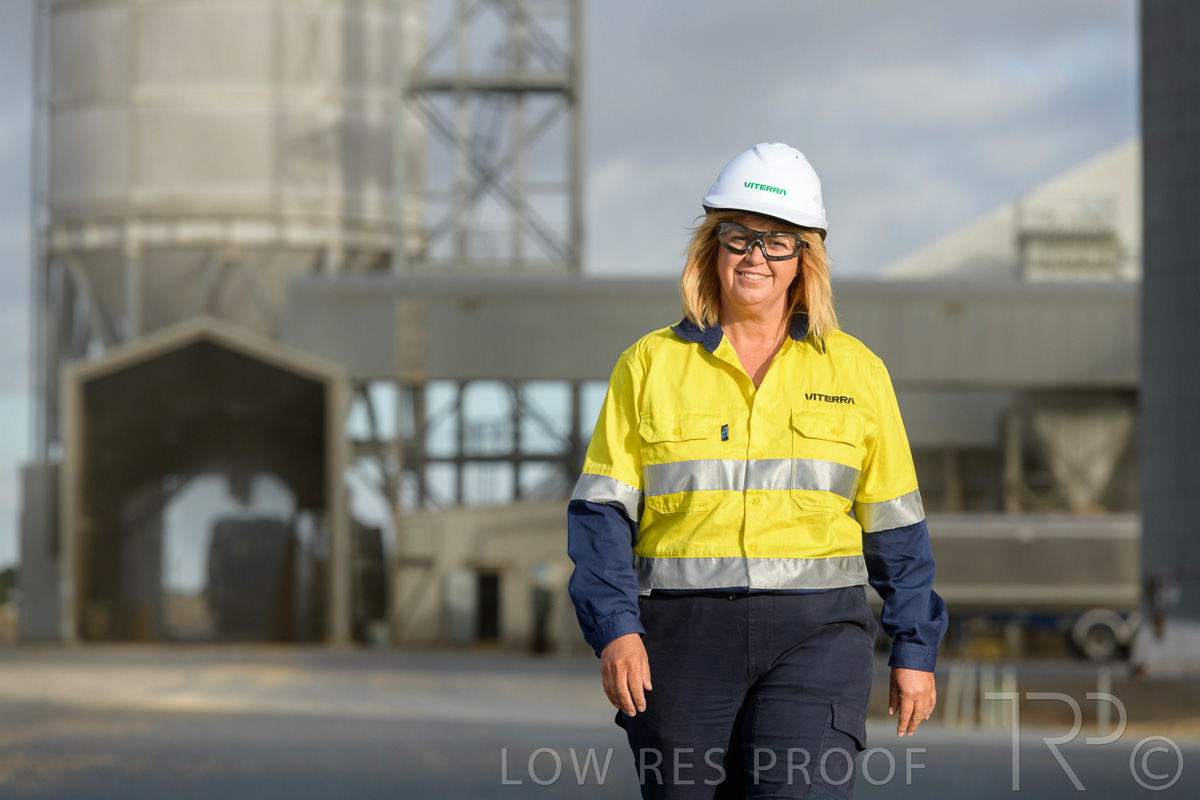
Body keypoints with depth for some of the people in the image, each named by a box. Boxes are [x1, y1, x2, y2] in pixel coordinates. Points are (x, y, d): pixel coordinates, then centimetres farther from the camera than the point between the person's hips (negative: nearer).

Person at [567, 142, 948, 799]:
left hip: (815, 630, -1)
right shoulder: (650, 366, 5)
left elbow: (894, 527, 10)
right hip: (683, 638, 1)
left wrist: (915, 649, 7)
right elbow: (602, 512, 1)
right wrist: (615, 631, -12)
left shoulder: (854, 370, 7)